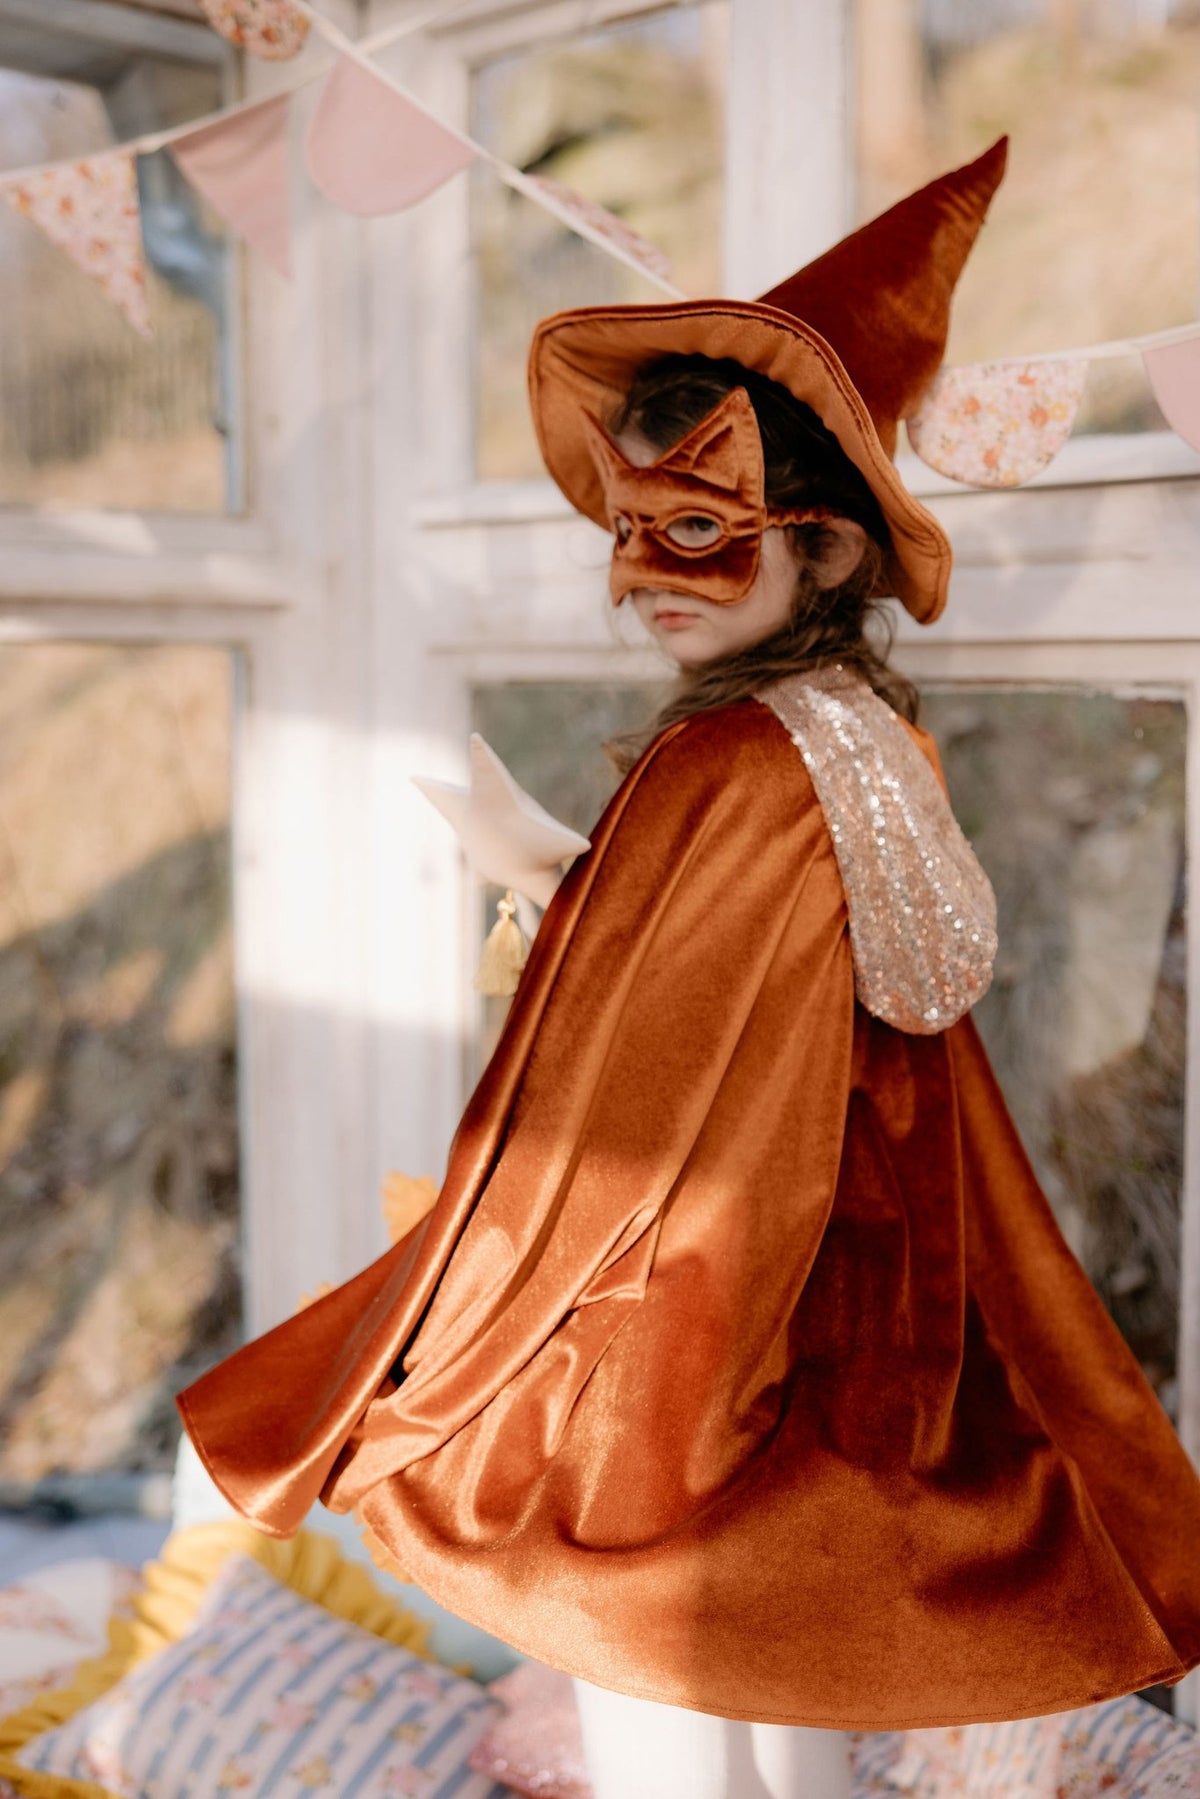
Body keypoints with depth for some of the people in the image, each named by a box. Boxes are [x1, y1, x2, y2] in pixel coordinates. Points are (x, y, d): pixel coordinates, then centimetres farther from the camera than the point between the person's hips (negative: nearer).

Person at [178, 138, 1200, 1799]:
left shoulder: (720, 776, -22)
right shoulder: (878, 749, 2)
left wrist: (406, 1402, -9)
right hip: (834, 1354, 8)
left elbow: (591, 1147, -19)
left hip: (678, 1367, -8)